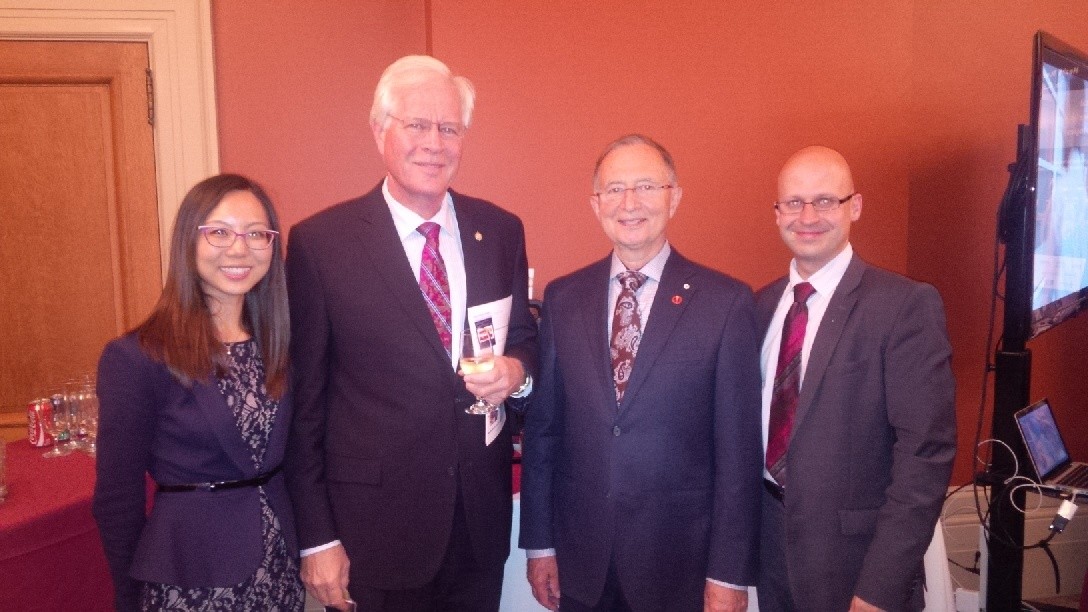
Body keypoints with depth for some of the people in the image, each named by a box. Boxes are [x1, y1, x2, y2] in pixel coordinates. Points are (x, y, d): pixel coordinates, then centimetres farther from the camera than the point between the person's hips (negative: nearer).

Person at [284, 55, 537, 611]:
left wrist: (516, 370, -11)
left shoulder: (501, 231, 1)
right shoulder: (319, 242, -10)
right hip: (375, 523, -3)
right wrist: (316, 537, -7)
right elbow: (303, 401, -7)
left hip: (482, 517, 4)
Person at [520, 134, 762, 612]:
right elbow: (541, 429, 4)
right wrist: (539, 544, 5)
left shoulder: (726, 301, -8)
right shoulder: (563, 298, 1)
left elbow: (739, 450, -7)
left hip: (681, 563, -2)